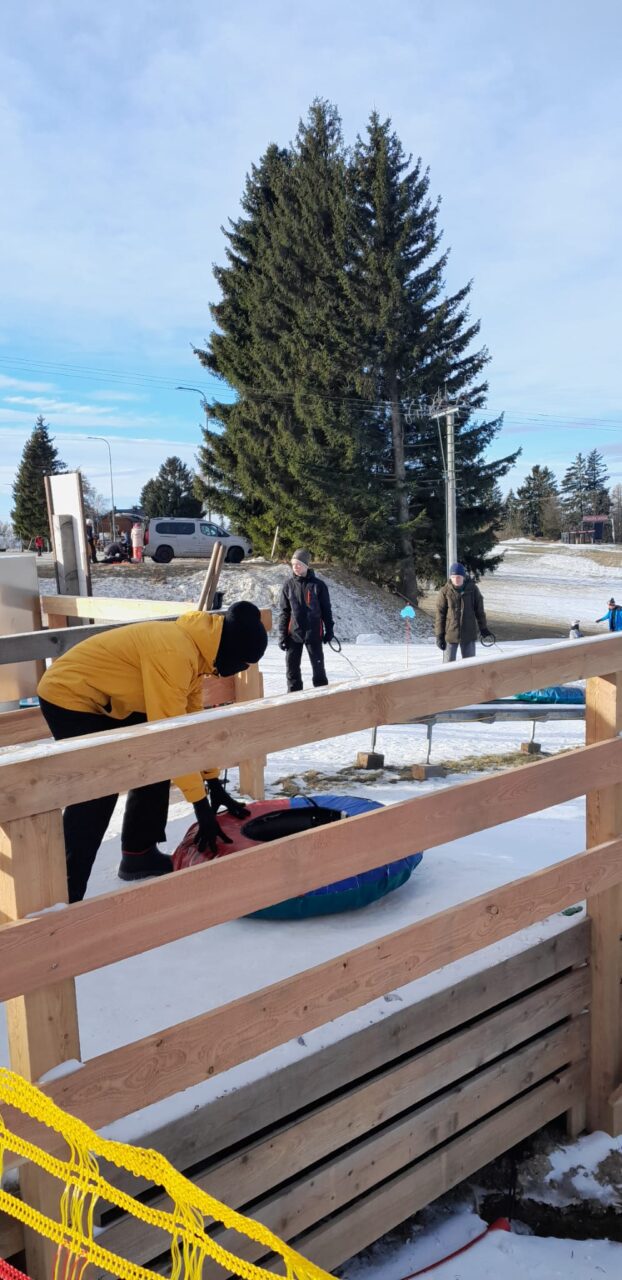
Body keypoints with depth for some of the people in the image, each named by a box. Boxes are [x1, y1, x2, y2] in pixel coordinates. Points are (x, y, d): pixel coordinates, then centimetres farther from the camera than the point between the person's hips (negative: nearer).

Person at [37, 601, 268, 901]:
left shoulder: (194, 648, 0)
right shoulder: (174, 651, -32)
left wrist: (214, 783, 5)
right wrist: (201, 804, -27)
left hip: (107, 702, 10)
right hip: (69, 696, -10)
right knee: (95, 797, -16)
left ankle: (139, 855, 26)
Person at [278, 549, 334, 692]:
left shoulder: (318, 585, -4)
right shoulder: (288, 585, 2)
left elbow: (326, 610, 3)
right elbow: (283, 611, 5)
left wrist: (329, 630, 1)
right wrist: (282, 634, 1)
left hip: (313, 633, -2)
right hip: (294, 632, 2)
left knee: (318, 665, 5)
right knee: (292, 666, 5)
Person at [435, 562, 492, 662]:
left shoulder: (473, 589, -3)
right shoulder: (445, 592, -8)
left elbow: (479, 610, 6)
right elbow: (440, 614, -5)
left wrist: (483, 628, 11)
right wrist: (439, 635, -6)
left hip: (469, 635, 2)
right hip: (450, 634, -1)